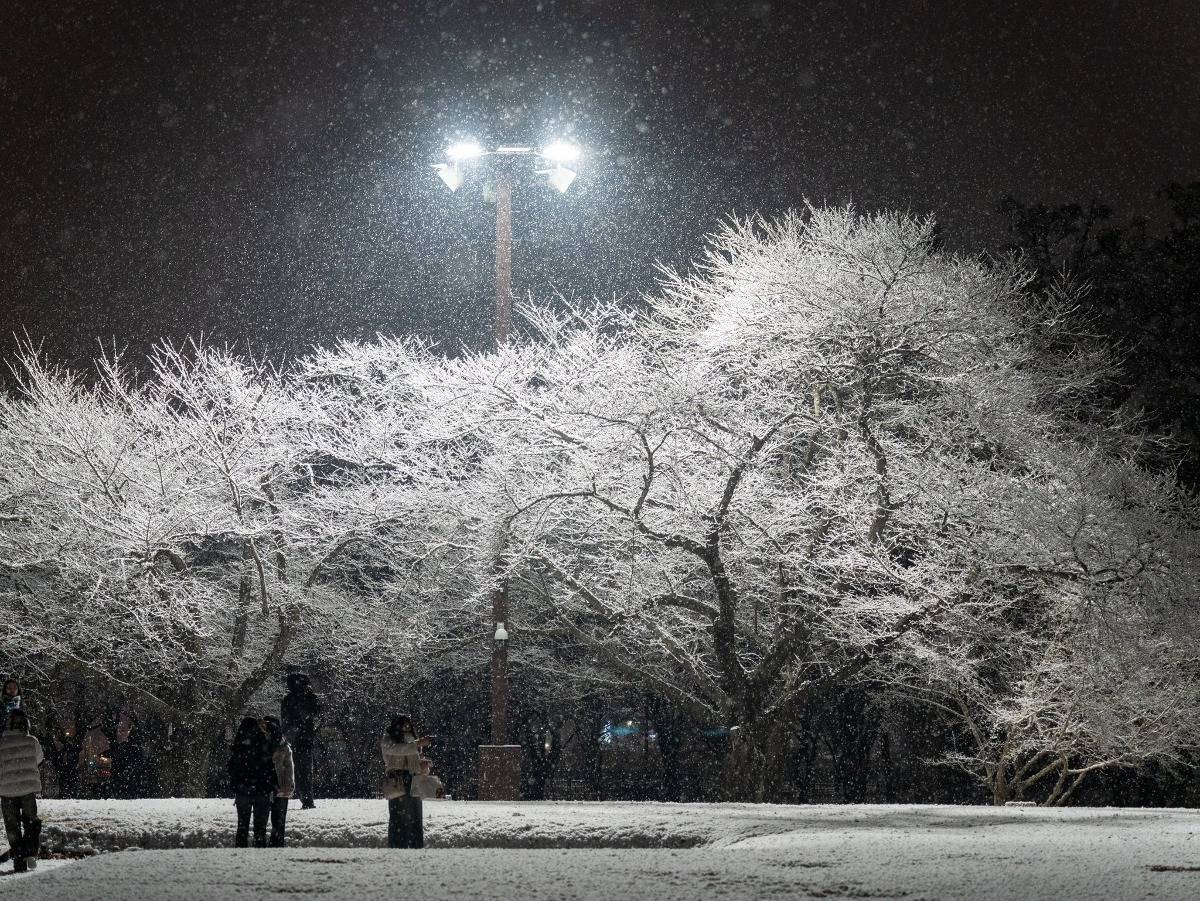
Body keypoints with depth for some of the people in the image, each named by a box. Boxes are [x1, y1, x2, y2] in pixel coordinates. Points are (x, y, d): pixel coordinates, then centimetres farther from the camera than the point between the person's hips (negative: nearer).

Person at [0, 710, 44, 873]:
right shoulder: (32, 741, -4)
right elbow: (39, 760, 11)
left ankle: (19, 860, 5)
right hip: (29, 788, 0)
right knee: (31, 823, 15)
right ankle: (30, 853, -3)